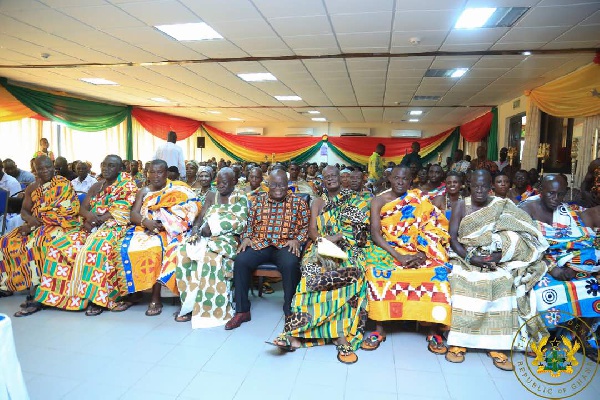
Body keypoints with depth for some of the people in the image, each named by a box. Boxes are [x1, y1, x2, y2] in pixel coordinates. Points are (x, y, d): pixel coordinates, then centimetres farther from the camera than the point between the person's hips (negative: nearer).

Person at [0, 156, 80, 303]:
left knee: (37, 244, -32)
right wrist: (30, 220, -14)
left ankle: (37, 288, -26)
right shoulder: (32, 188, 14)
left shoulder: (63, 184, -5)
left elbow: (62, 212, -13)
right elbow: (24, 211, 11)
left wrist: (34, 224, -17)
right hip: (34, 225, 6)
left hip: (60, 224, -6)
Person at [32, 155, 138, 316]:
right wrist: (89, 215, -13)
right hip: (91, 226, 7)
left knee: (94, 249, -36)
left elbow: (119, 213, -11)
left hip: (113, 227, -7)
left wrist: (95, 220, -16)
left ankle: (96, 296, -30)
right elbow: (82, 209, 11)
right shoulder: (96, 186, 19)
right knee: (59, 244, -13)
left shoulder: (127, 185, 0)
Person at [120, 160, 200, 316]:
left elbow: (191, 210, -9)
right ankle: (130, 291, -14)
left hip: (167, 231, -3)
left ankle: (156, 298, -25)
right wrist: (145, 221, -19)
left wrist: (165, 223, -20)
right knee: (126, 247, -27)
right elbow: (134, 214, 5)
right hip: (144, 229, 4)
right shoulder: (143, 192, 18)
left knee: (155, 249, -35)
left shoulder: (178, 189, 6)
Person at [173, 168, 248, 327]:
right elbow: (200, 219, 11)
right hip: (205, 237, 5)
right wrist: (195, 231, -12)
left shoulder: (240, 198, 3)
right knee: (184, 252, -22)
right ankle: (190, 304, -17)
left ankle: (208, 308, -24)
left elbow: (240, 224, -11)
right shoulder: (212, 198, 20)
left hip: (227, 239, -5)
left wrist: (213, 227, -15)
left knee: (212, 258, -35)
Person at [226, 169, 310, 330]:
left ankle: (290, 311, -15)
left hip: (285, 245, -2)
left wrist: (297, 240, -11)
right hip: (260, 244, 2)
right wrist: (246, 237, -3)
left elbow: (305, 227, 6)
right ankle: (242, 311, -11)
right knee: (240, 260, -26)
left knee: (290, 264, -35)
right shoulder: (258, 200, 12)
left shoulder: (298, 202, 6)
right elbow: (249, 223, 15)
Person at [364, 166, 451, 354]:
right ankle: (379, 329, -18)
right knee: (376, 270, -32)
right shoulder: (379, 201, 2)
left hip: (417, 251, 1)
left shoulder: (420, 200, 6)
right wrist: (398, 256, -21)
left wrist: (423, 253, -19)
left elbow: (433, 228, -1)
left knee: (437, 272, -27)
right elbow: (375, 234, -8)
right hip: (388, 249, -1)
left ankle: (434, 330, -13)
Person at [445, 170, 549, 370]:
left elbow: (517, 236, -3)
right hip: (465, 258, -1)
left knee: (503, 283, -24)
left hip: (496, 259, 1)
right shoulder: (461, 206, 2)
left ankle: (496, 344, -13)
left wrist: (499, 256, -18)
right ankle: (458, 341, -14)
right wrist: (470, 258, -16)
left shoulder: (502, 206, 4)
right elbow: (453, 238, -3)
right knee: (463, 284, -25)